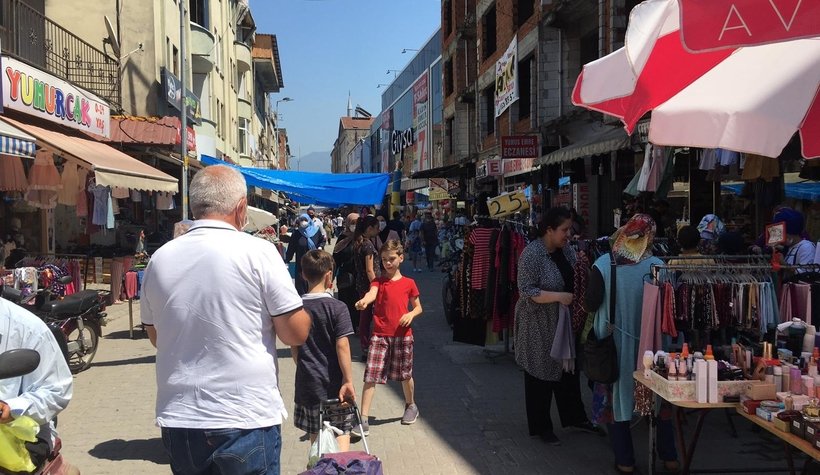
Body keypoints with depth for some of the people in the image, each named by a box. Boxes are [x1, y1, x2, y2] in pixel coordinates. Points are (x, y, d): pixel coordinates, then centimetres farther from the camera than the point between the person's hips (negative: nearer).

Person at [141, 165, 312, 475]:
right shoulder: (257, 252, -12)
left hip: (178, 420, 4)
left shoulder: (160, 259, 1)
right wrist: (297, 304, 10)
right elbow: (296, 333, -8)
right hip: (246, 420, -4)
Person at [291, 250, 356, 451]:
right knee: (342, 433, 6)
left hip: (307, 382, 4)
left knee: (315, 435, 16)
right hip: (334, 382, -4)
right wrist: (348, 380, -12)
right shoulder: (337, 308, -13)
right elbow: (342, 346, -16)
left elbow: (294, 347, 6)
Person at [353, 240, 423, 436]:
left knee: (405, 374, 14)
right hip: (380, 335, 0)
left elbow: (418, 307, 12)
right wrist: (364, 301, -43)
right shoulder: (378, 281, 3)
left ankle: (411, 406, 41)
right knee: (371, 377, -6)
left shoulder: (409, 283, 5)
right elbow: (372, 293, -20)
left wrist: (411, 314, -11)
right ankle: (363, 420, -3)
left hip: (402, 335, 1)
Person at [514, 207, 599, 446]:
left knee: (569, 368, 17)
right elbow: (527, 291, -23)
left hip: (564, 322, 7)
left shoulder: (566, 251, 4)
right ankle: (540, 427, 21)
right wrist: (559, 297, -29)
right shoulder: (532, 254, -19)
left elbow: (575, 282, 17)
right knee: (541, 374, 6)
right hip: (539, 324, -7)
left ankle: (574, 416, 35)